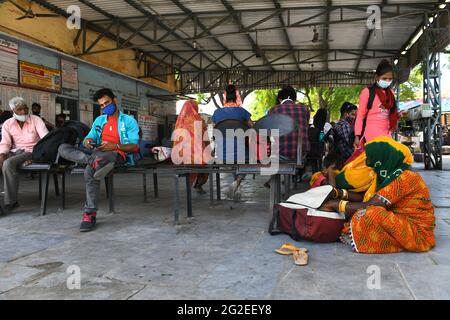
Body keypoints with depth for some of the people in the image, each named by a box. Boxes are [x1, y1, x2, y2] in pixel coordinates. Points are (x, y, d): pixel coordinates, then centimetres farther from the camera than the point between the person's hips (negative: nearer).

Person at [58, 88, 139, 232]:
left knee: (90, 170, -37)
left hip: (118, 154, -6)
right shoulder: (99, 120, 25)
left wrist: (115, 146, -20)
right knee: (63, 148, -15)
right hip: (97, 152, 6)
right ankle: (95, 161, -38)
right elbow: (89, 138, 19)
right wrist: (87, 141, -8)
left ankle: (90, 214, -32)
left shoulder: (129, 120, 7)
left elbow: (135, 147, -4)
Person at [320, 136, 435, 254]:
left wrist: (335, 204, -17)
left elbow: (368, 206, -24)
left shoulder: (405, 177, -22)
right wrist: (338, 193, -5)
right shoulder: (393, 173, 5)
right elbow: (366, 197, 5)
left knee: (371, 214, -29)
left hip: (418, 233, -9)